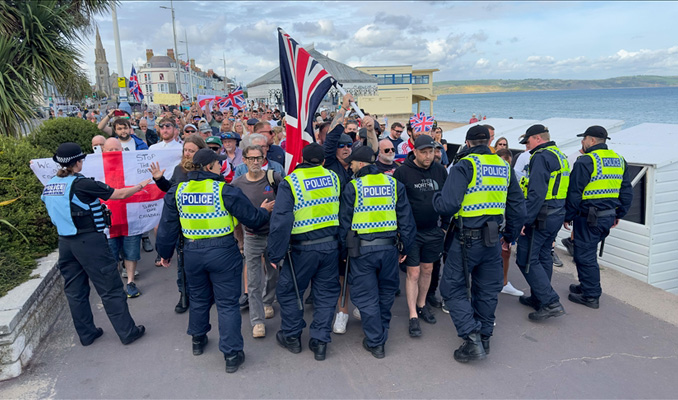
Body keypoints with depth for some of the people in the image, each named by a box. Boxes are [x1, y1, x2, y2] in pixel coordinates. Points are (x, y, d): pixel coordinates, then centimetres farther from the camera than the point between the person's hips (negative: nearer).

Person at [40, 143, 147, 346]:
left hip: (65, 243, 7)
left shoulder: (49, 186, 4)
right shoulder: (81, 184, -17)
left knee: (75, 291, 15)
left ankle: (86, 334, 27)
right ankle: (127, 332, 11)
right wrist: (141, 185, 4)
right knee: (110, 289, 2)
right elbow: (119, 194, -12)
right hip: (89, 241, -7)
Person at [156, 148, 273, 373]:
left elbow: (167, 227, 6)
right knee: (227, 303, 5)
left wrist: (165, 253, 19)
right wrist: (264, 210, 13)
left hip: (192, 253, 5)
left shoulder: (177, 192, 0)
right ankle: (232, 354, 11)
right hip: (222, 252, -4)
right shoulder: (225, 191, -13)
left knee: (198, 298, 25)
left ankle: (198, 340, 44)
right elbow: (252, 218, -8)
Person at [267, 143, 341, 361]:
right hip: (331, 245, 4)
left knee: (288, 290, 16)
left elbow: (281, 221, -15)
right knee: (326, 293, 15)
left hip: (303, 248, -3)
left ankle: (291, 336, 29)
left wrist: (275, 253, -8)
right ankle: (320, 341, 20)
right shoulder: (333, 177, 3)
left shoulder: (289, 183, -8)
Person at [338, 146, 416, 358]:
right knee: (386, 292, 20)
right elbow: (406, 218, 6)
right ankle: (381, 332, 36)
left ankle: (376, 342, 12)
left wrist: (342, 248, 8)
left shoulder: (352, 187, -4)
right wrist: (405, 246, 13)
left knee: (366, 296, 7)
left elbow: (344, 221, -2)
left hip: (362, 248, -3)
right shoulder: (394, 184, 5)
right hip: (389, 246, 4)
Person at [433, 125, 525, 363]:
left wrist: (435, 198, 1)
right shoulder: (504, 166, 8)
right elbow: (518, 206, 13)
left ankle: (472, 339, -3)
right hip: (493, 238, 7)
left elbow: (448, 205, -21)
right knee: (487, 289, 17)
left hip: (468, 238, -6)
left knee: (453, 287, 5)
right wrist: (511, 234, 24)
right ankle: (484, 338, 30)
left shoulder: (465, 166, -12)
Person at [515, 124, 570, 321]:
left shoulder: (541, 157, -15)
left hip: (541, 217, -10)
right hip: (556, 216, 10)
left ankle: (551, 302, -7)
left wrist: (524, 220, -22)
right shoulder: (561, 156, 18)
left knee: (526, 259, -6)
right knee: (543, 256, 17)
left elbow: (536, 193, -23)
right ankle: (539, 298, 28)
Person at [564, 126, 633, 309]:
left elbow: (574, 193, -15)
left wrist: (568, 216, -5)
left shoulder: (585, 161, -14)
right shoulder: (619, 160, 11)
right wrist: (618, 214, 21)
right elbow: (627, 192, 14)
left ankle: (591, 296, 9)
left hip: (589, 218, -8)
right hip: (609, 217, 8)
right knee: (588, 252, 21)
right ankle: (587, 286, 32)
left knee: (584, 255, 2)